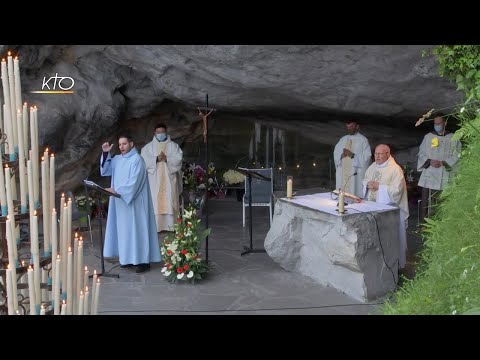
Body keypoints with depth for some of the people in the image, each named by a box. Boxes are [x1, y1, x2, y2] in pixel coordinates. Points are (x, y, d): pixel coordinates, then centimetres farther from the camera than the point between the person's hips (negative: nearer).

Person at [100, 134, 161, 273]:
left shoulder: (137, 160, -13)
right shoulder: (117, 159, 11)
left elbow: (134, 182, -20)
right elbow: (105, 171, 11)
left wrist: (116, 190, -24)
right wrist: (105, 154, 0)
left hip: (134, 202, -8)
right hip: (121, 202, 8)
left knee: (137, 229, -5)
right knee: (125, 229, 9)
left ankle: (143, 260, -1)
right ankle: (130, 258, 17)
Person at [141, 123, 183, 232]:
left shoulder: (173, 146, 9)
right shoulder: (148, 147, 9)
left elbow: (178, 159, -3)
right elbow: (144, 161, -4)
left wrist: (166, 159, -17)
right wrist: (156, 159, -16)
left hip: (169, 179, 0)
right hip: (154, 180, 0)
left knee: (170, 202, -1)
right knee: (155, 202, -4)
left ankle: (171, 225, 4)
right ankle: (155, 226, 0)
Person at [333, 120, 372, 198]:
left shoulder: (363, 140, 0)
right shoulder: (343, 139, 16)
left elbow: (366, 157, -6)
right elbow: (335, 153, 14)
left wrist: (352, 155, -14)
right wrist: (341, 155, -8)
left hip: (356, 174, -4)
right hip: (342, 173, 5)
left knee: (355, 194, -10)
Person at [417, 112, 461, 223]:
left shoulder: (453, 138, 7)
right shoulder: (428, 137, 10)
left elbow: (457, 156, 1)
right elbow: (421, 154, 9)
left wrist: (443, 162, -14)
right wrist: (430, 161, -11)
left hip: (445, 176, -1)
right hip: (429, 175, 1)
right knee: (425, 201, -4)